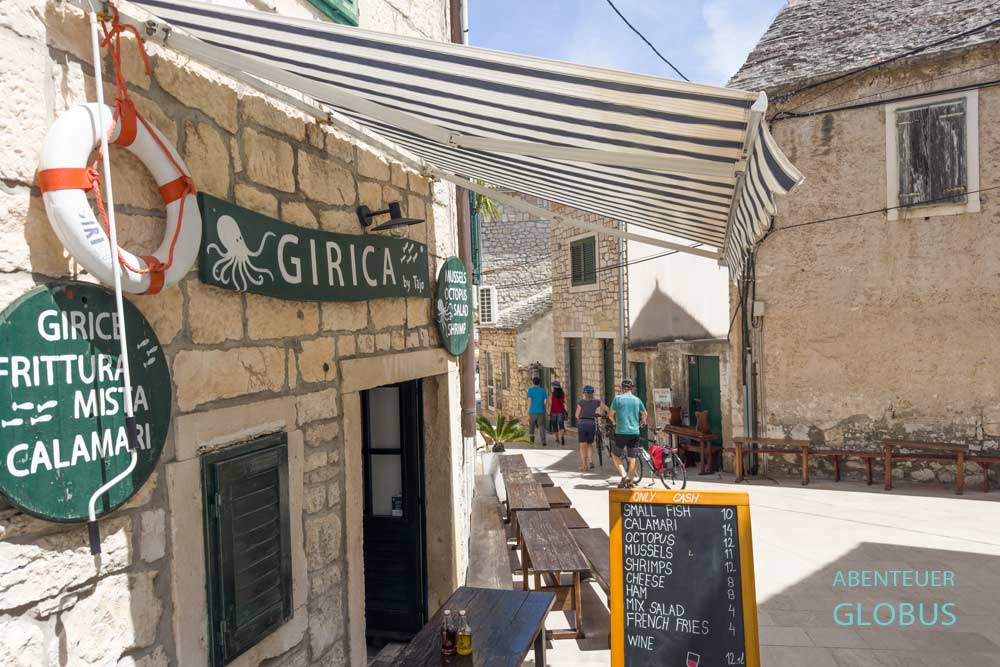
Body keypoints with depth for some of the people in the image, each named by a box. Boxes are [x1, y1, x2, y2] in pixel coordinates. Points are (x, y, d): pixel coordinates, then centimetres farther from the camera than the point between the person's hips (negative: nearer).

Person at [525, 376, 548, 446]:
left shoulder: (530, 390, -4)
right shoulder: (543, 390, 5)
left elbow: (529, 401, -11)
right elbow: (545, 401, 2)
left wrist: (528, 413, -10)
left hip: (532, 412, -2)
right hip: (541, 411, 2)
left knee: (531, 426, 16)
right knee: (541, 426, 3)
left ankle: (532, 441, 28)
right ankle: (543, 441, -13)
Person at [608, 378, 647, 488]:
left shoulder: (618, 398, -3)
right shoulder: (637, 400, 7)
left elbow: (611, 414, 1)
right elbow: (644, 414, 21)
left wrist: (614, 422, 22)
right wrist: (642, 422, 41)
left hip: (621, 432, -3)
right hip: (635, 432, 3)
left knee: (615, 454, 13)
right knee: (632, 458, 8)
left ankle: (624, 475, -4)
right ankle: (630, 482, 12)